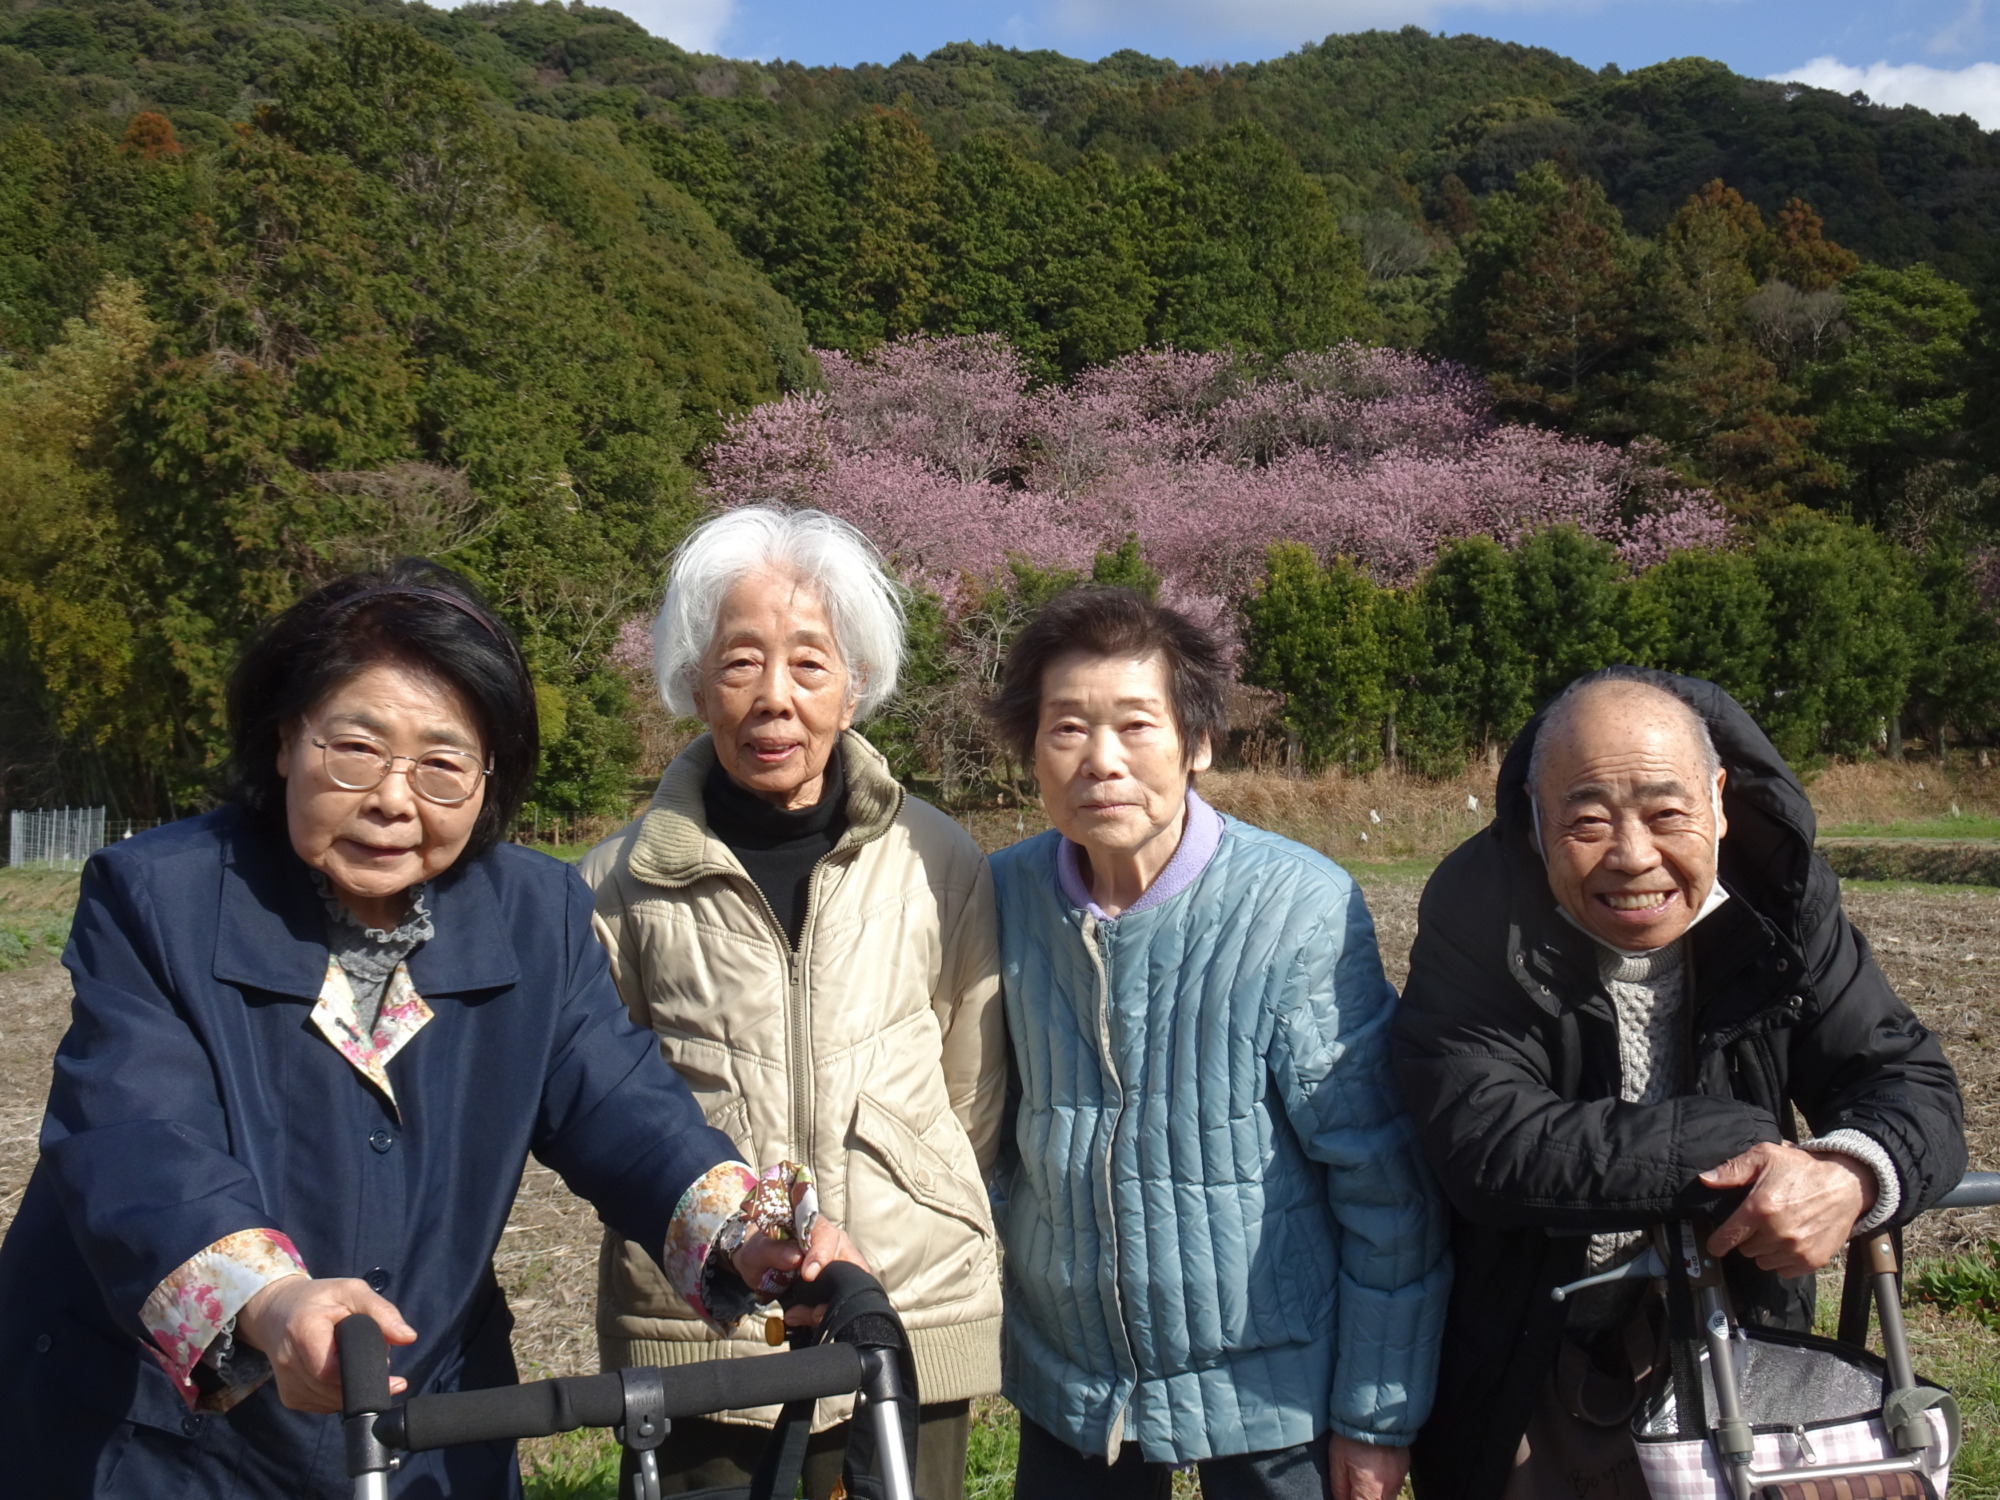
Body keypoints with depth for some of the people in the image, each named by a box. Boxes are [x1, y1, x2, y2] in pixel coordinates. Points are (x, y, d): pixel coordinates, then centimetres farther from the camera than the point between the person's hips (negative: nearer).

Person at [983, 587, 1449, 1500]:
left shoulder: (1300, 909, -17)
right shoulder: (1004, 896, -7)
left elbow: (1382, 1182, -12)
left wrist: (1378, 1413, -9)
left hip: (1272, 1391, -3)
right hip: (1067, 1383, 3)